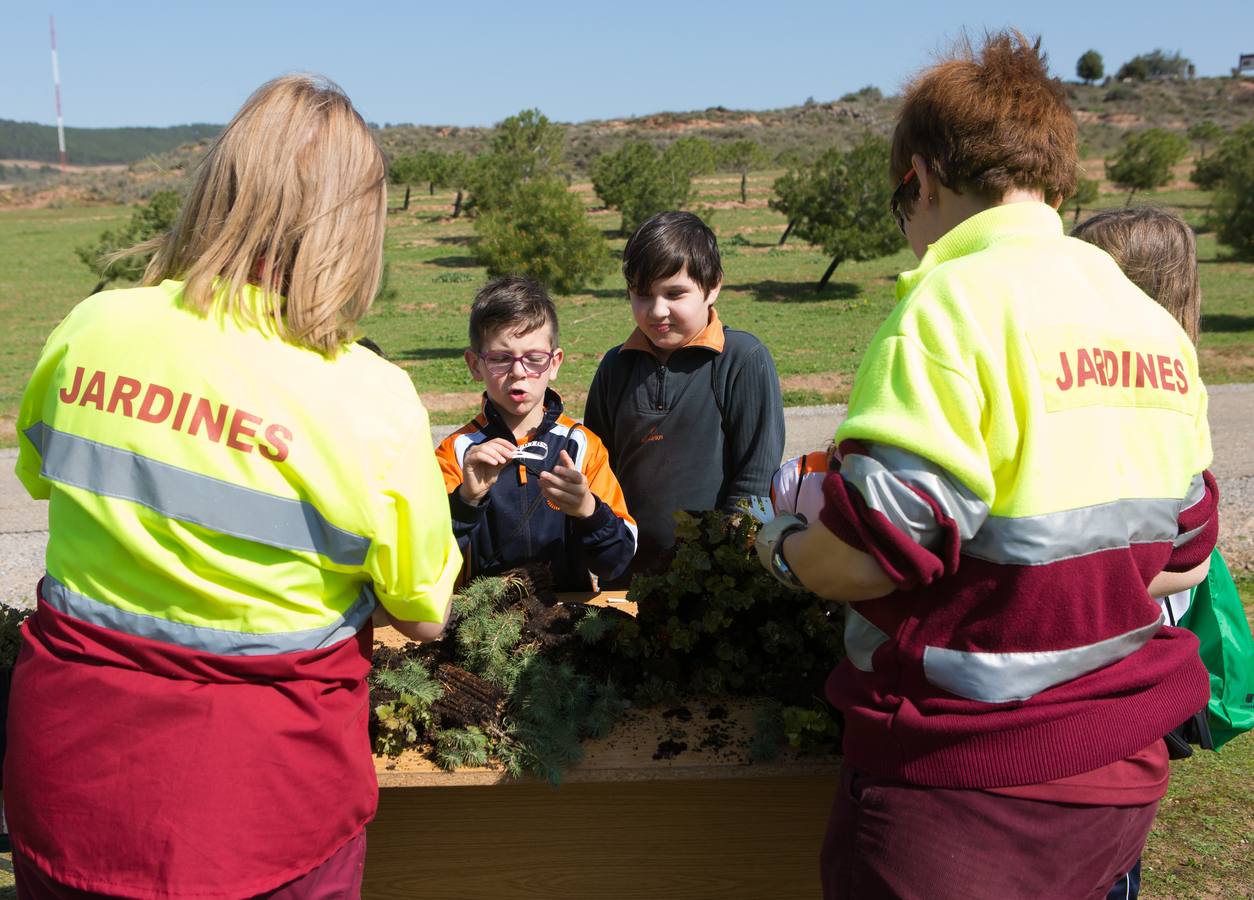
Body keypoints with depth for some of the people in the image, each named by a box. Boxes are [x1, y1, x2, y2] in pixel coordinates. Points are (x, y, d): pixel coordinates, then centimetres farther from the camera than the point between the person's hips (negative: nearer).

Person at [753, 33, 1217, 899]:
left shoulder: (955, 302, -19)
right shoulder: (1155, 324, 5)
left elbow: (876, 547, -22)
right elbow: (1184, 550, 11)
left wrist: (784, 547, -2)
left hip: (968, 786, -7)